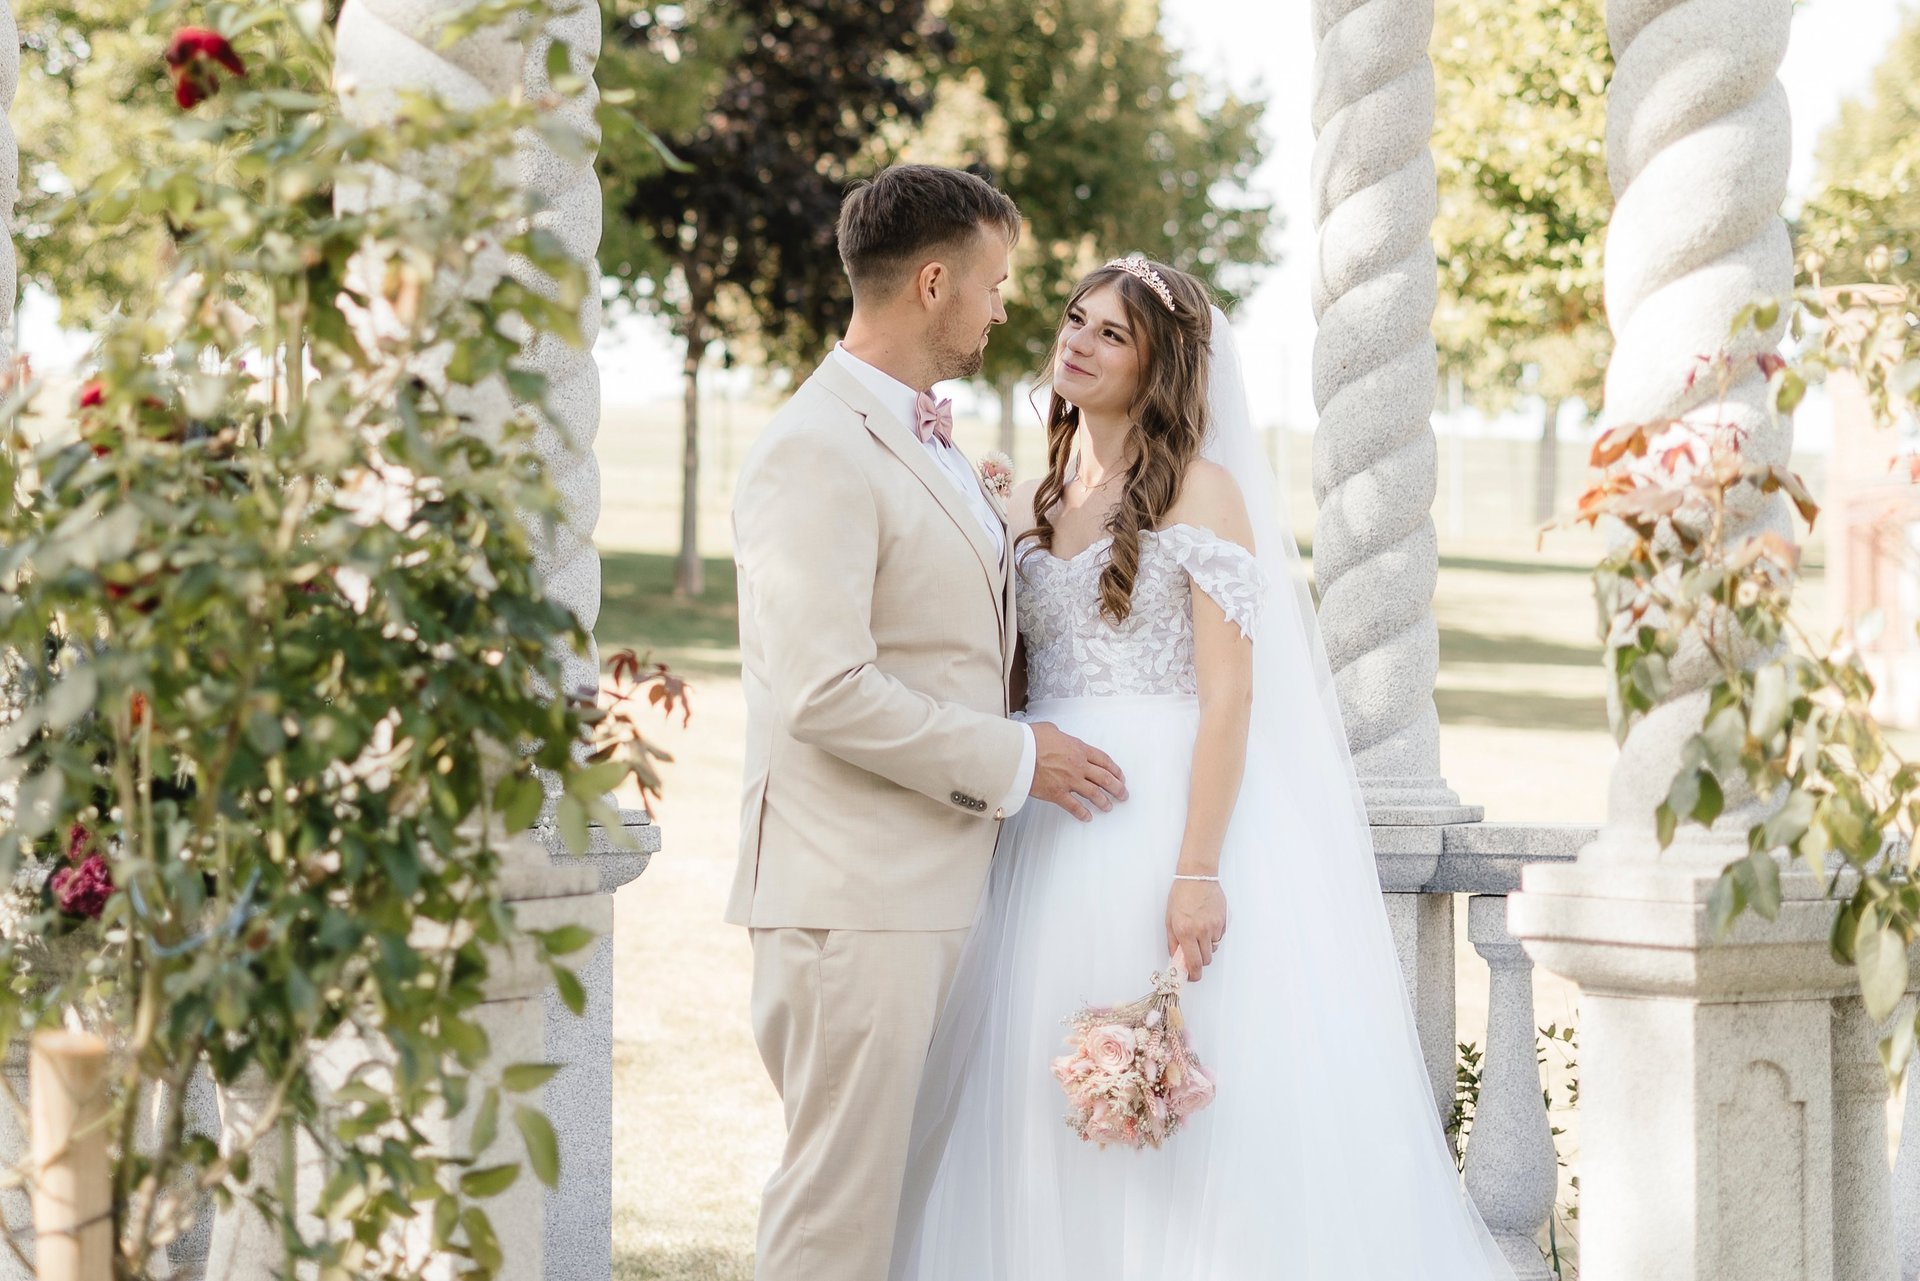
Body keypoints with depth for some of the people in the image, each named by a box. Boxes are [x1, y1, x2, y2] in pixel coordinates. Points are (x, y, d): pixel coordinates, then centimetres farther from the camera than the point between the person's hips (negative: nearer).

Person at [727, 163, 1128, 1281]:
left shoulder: (931, 442, 17)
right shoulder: (819, 451, -15)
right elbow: (825, 694, -22)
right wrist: (1011, 759, -15)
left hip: (938, 882, 10)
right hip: (856, 893, -10)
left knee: (904, 1184, 13)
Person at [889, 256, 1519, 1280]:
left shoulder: (1201, 491, -3)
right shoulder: (1029, 506, 16)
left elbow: (1229, 695, -10)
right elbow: (1002, 682, 13)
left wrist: (1199, 872, -20)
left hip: (1170, 814, -6)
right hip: (1049, 837, 6)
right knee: (1042, 1119, 4)